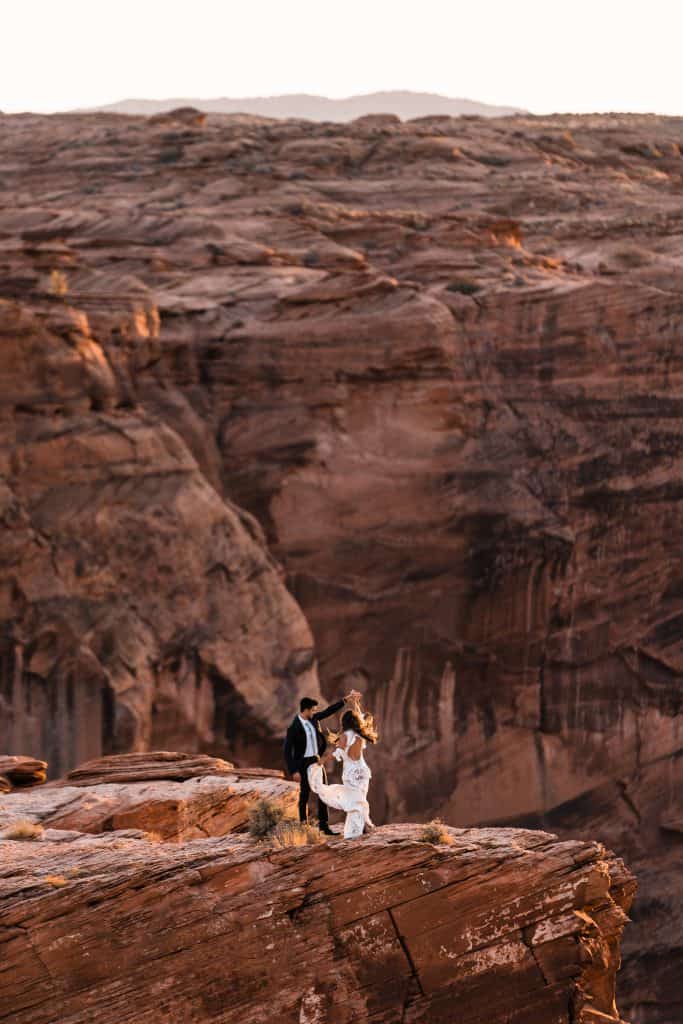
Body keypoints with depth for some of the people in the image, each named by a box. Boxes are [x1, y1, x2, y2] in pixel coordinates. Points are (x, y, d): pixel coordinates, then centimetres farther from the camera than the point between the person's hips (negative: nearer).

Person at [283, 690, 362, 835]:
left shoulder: (313, 719, 0)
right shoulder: (293, 728, -19)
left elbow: (328, 711, 16)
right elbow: (287, 751, -19)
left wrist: (345, 700, 15)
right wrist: (294, 771, -22)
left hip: (316, 760, 7)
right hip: (303, 763, -7)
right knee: (305, 794, 0)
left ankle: (324, 826, 8)